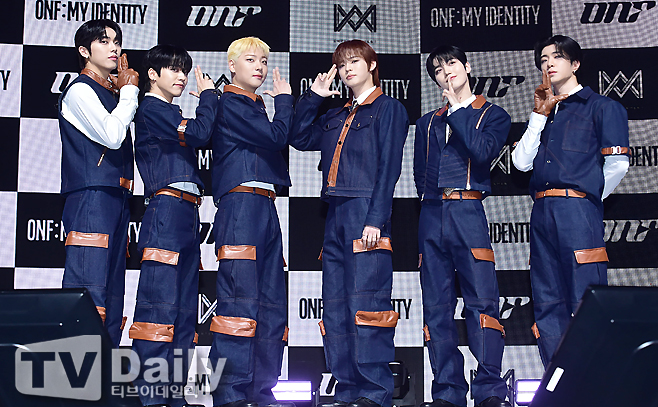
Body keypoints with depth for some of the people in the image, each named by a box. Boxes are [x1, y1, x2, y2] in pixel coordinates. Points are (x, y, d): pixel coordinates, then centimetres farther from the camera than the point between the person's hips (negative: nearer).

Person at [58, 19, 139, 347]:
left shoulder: (110, 93, 23)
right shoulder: (79, 91, -3)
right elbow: (111, 135, -15)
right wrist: (129, 92, -5)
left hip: (117, 200, 9)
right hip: (90, 199, -9)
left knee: (112, 292, 8)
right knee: (88, 288, -15)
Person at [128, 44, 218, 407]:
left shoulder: (171, 115, 27)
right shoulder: (150, 108, -1)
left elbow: (203, 140, 17)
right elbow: (199, 133, -12)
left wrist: (209, 100, 11)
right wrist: (208, 96, 2)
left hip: (186, 214, 10)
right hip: (165, 209, -10)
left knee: (184, 306, 7)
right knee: (160, 302, -14)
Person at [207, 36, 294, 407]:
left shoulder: (256, 107, 25)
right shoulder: (230, 103, -2)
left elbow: (295, 138, 20)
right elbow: (276, 136, -12)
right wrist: (284, 99, 5)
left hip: (265, 209, 10)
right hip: (240, 205, -9)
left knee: (272, 300, 7)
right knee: (240, 297, -13)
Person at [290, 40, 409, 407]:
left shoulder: (389, 108, 3)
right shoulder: (336, 117, 24)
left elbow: (389, 167, -6)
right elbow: (300, 138, 21)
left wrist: (376, 220, -16)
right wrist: (313, 96, 17)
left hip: (366, 212, -7)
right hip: (336, 215, 7)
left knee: (365, 301, -12)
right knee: (336, 306, 4)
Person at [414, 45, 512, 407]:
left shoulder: (493, 115, 11)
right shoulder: (427, 123, 23)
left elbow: (482, 150, -9)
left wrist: (457, 109, -2)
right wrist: (433, 199, 7)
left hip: (468, 211, -4)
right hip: (431, 214, 4)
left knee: (481, 301, -12)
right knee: (436, 306, 0)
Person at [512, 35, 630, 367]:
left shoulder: (601, 107, 5)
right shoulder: (544, 112, 23)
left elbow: (617, 164, -4)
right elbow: (522, 162, 11)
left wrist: (587, 199, 4)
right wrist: (540, 114, 8)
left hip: (578, 212, -6)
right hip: (542, 213, 7)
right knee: (548, 305, 6)